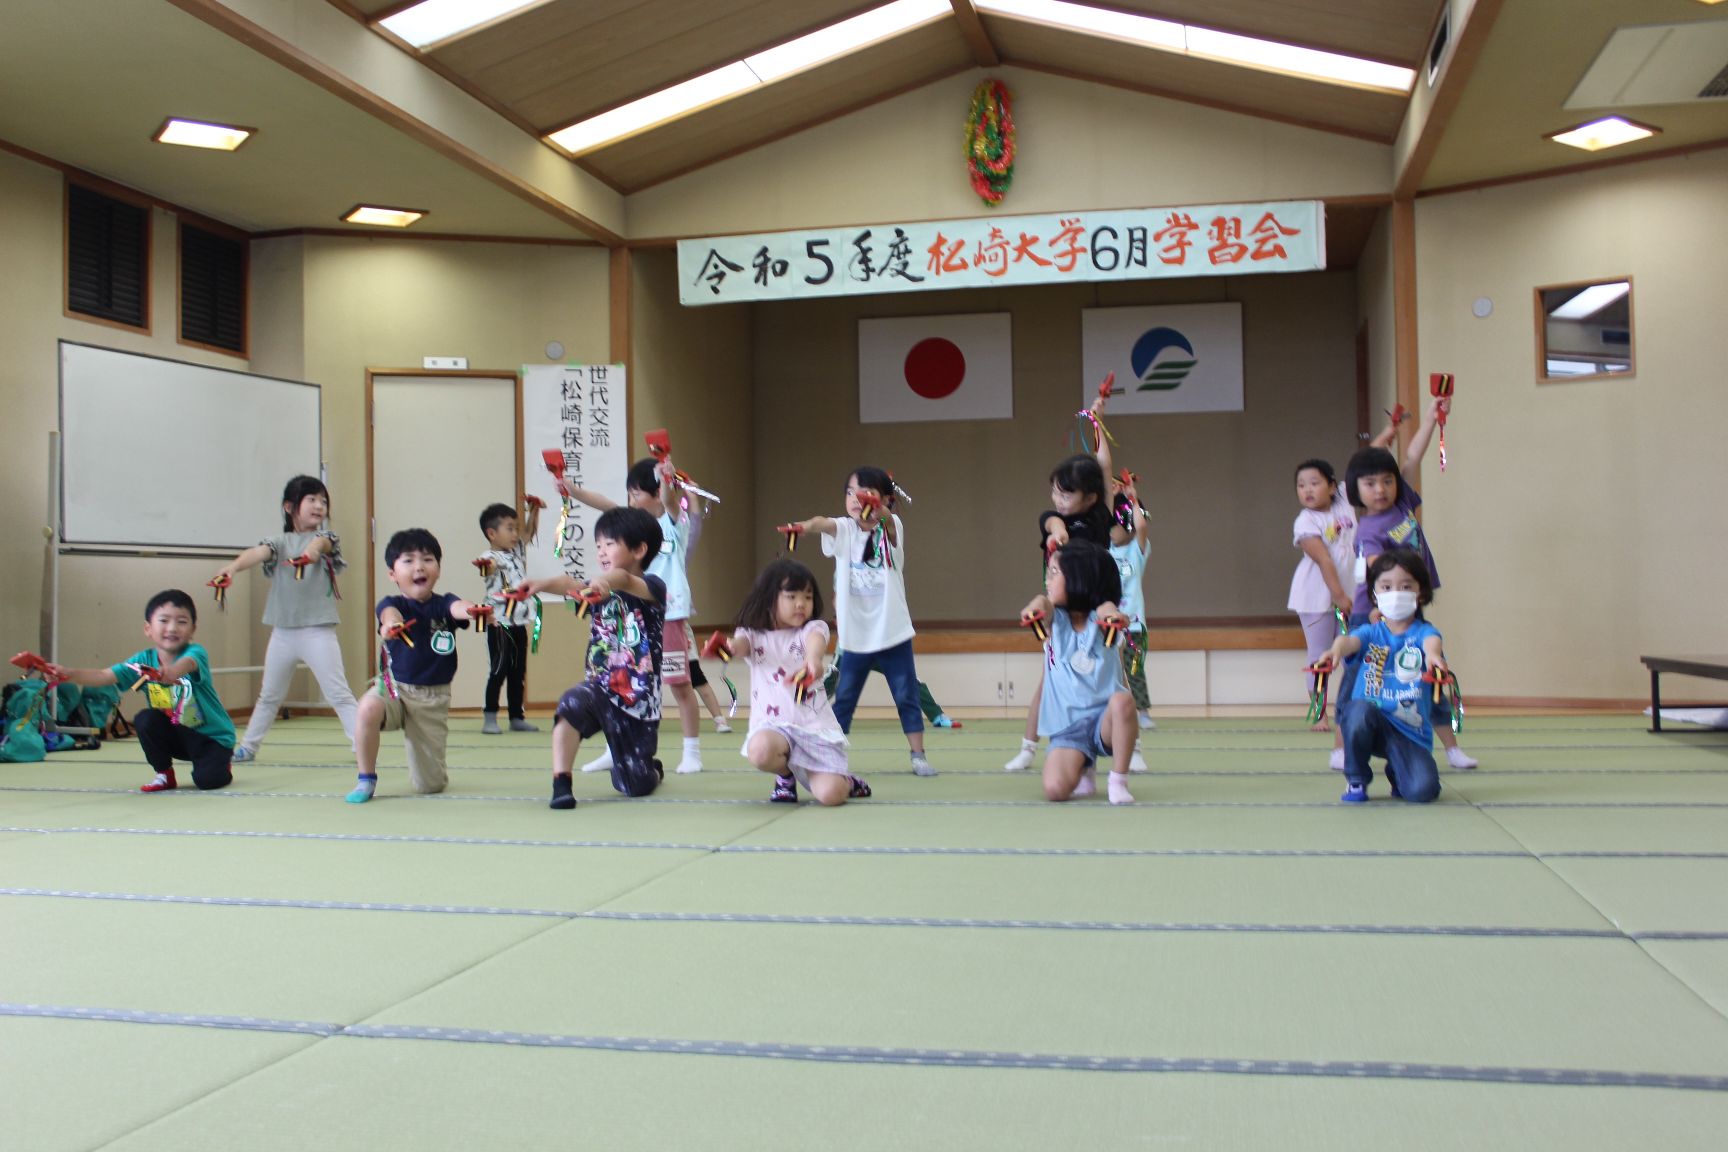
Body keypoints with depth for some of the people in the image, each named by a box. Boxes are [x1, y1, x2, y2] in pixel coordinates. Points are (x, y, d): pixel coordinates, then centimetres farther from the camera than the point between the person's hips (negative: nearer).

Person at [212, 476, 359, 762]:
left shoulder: (326, 537, 0)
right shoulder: (280, 542, 5)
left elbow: (322, 542, -24)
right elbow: (258, 553, -15)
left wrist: (313, 548, -49)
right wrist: (233, 566, -37)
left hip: (318, 631, -3)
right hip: (282, 631, 3)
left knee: (339, 694, -6)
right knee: (269, 695, 18)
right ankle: (248, 746, 31)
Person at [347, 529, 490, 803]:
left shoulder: (443, 604, -6)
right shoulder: (393, 604, -9)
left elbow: (457, 607, -29)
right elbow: (389, 611, -33)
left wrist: (473, 610, -54)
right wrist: (391, 623, -58)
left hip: (433, 698, 1)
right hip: (394, 687, -1)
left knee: (429, 785, 1)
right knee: (368, 709, -38)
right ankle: (366, 780, -13)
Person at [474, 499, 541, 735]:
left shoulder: (517, 550, 12)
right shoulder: (491, 557, -14)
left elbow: (530, 532, 28)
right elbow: (488, 568, -38)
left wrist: (534, 511, 14)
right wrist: (486, 568, -60)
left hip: (519, 623, 8)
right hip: (499, 624, -8)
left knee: (518, 673, 12)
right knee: (498, 670, -6)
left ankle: (517, 717, 20)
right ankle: (489, 718, 1)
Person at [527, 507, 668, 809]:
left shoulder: (653, 587, -8)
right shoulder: (599, 591, 6)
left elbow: (626, 580, -32)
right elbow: (571, 585, -17)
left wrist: (607, 581, -56)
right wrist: (541, 584, -40)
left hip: (639, 701, -3)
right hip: (601, 688, 3)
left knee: (636, 787, 4)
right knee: (571, 704, -34)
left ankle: (654, 770, 40)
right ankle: (560, 784, -28)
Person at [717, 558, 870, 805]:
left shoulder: (814, 628, 3)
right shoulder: (754, 635, 8)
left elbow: (816, 640, -22)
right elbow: (740, 644, -16)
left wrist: (813, 658, -48)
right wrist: (729, 646, -43)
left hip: (816, 727, -1)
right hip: (773, 726, 1)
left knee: (829, 795, -20)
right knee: (760, 749, -36)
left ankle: (845, 782, 22)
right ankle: (785, 774, 3)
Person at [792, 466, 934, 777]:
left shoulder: (892, 527, -7)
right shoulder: (844, 530, -3)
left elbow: (887, 520, -31)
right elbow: (824, 523, -25)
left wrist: (878, 510, -57)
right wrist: (805, 526, -50)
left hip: (893, 633, -1)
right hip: (855, 635, 1)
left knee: (907, 697, 5)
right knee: (843, 699, 6)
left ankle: (918, 755, 15)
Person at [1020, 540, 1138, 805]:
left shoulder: (1100, 622, 0)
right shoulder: (1056, 621, 5)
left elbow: (1105, 607, -26)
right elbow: (1044, 604, -20)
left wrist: (1110, 613, -51)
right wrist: (1037, 605, -44)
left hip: (1103, 721, -1)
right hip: (1066, 728, 1)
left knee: (1122, 701, -36)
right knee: (1054, 789, -23)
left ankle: (1118, 781, -15)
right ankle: (1083, 769, 14)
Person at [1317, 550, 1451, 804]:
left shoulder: (1422, 632, -1)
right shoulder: (1371, 632, 2)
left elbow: (1431, 641, -26)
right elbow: (1351, 641, -21)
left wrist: (1433, 653, -52)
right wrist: (1336, 649, -47)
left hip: (1410, 730, 0)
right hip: (1370, 722, 0)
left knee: (1422, 790, -21)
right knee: (1359, 710, -35)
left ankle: (1397, 772, 20)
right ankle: (1356, 780, -8)